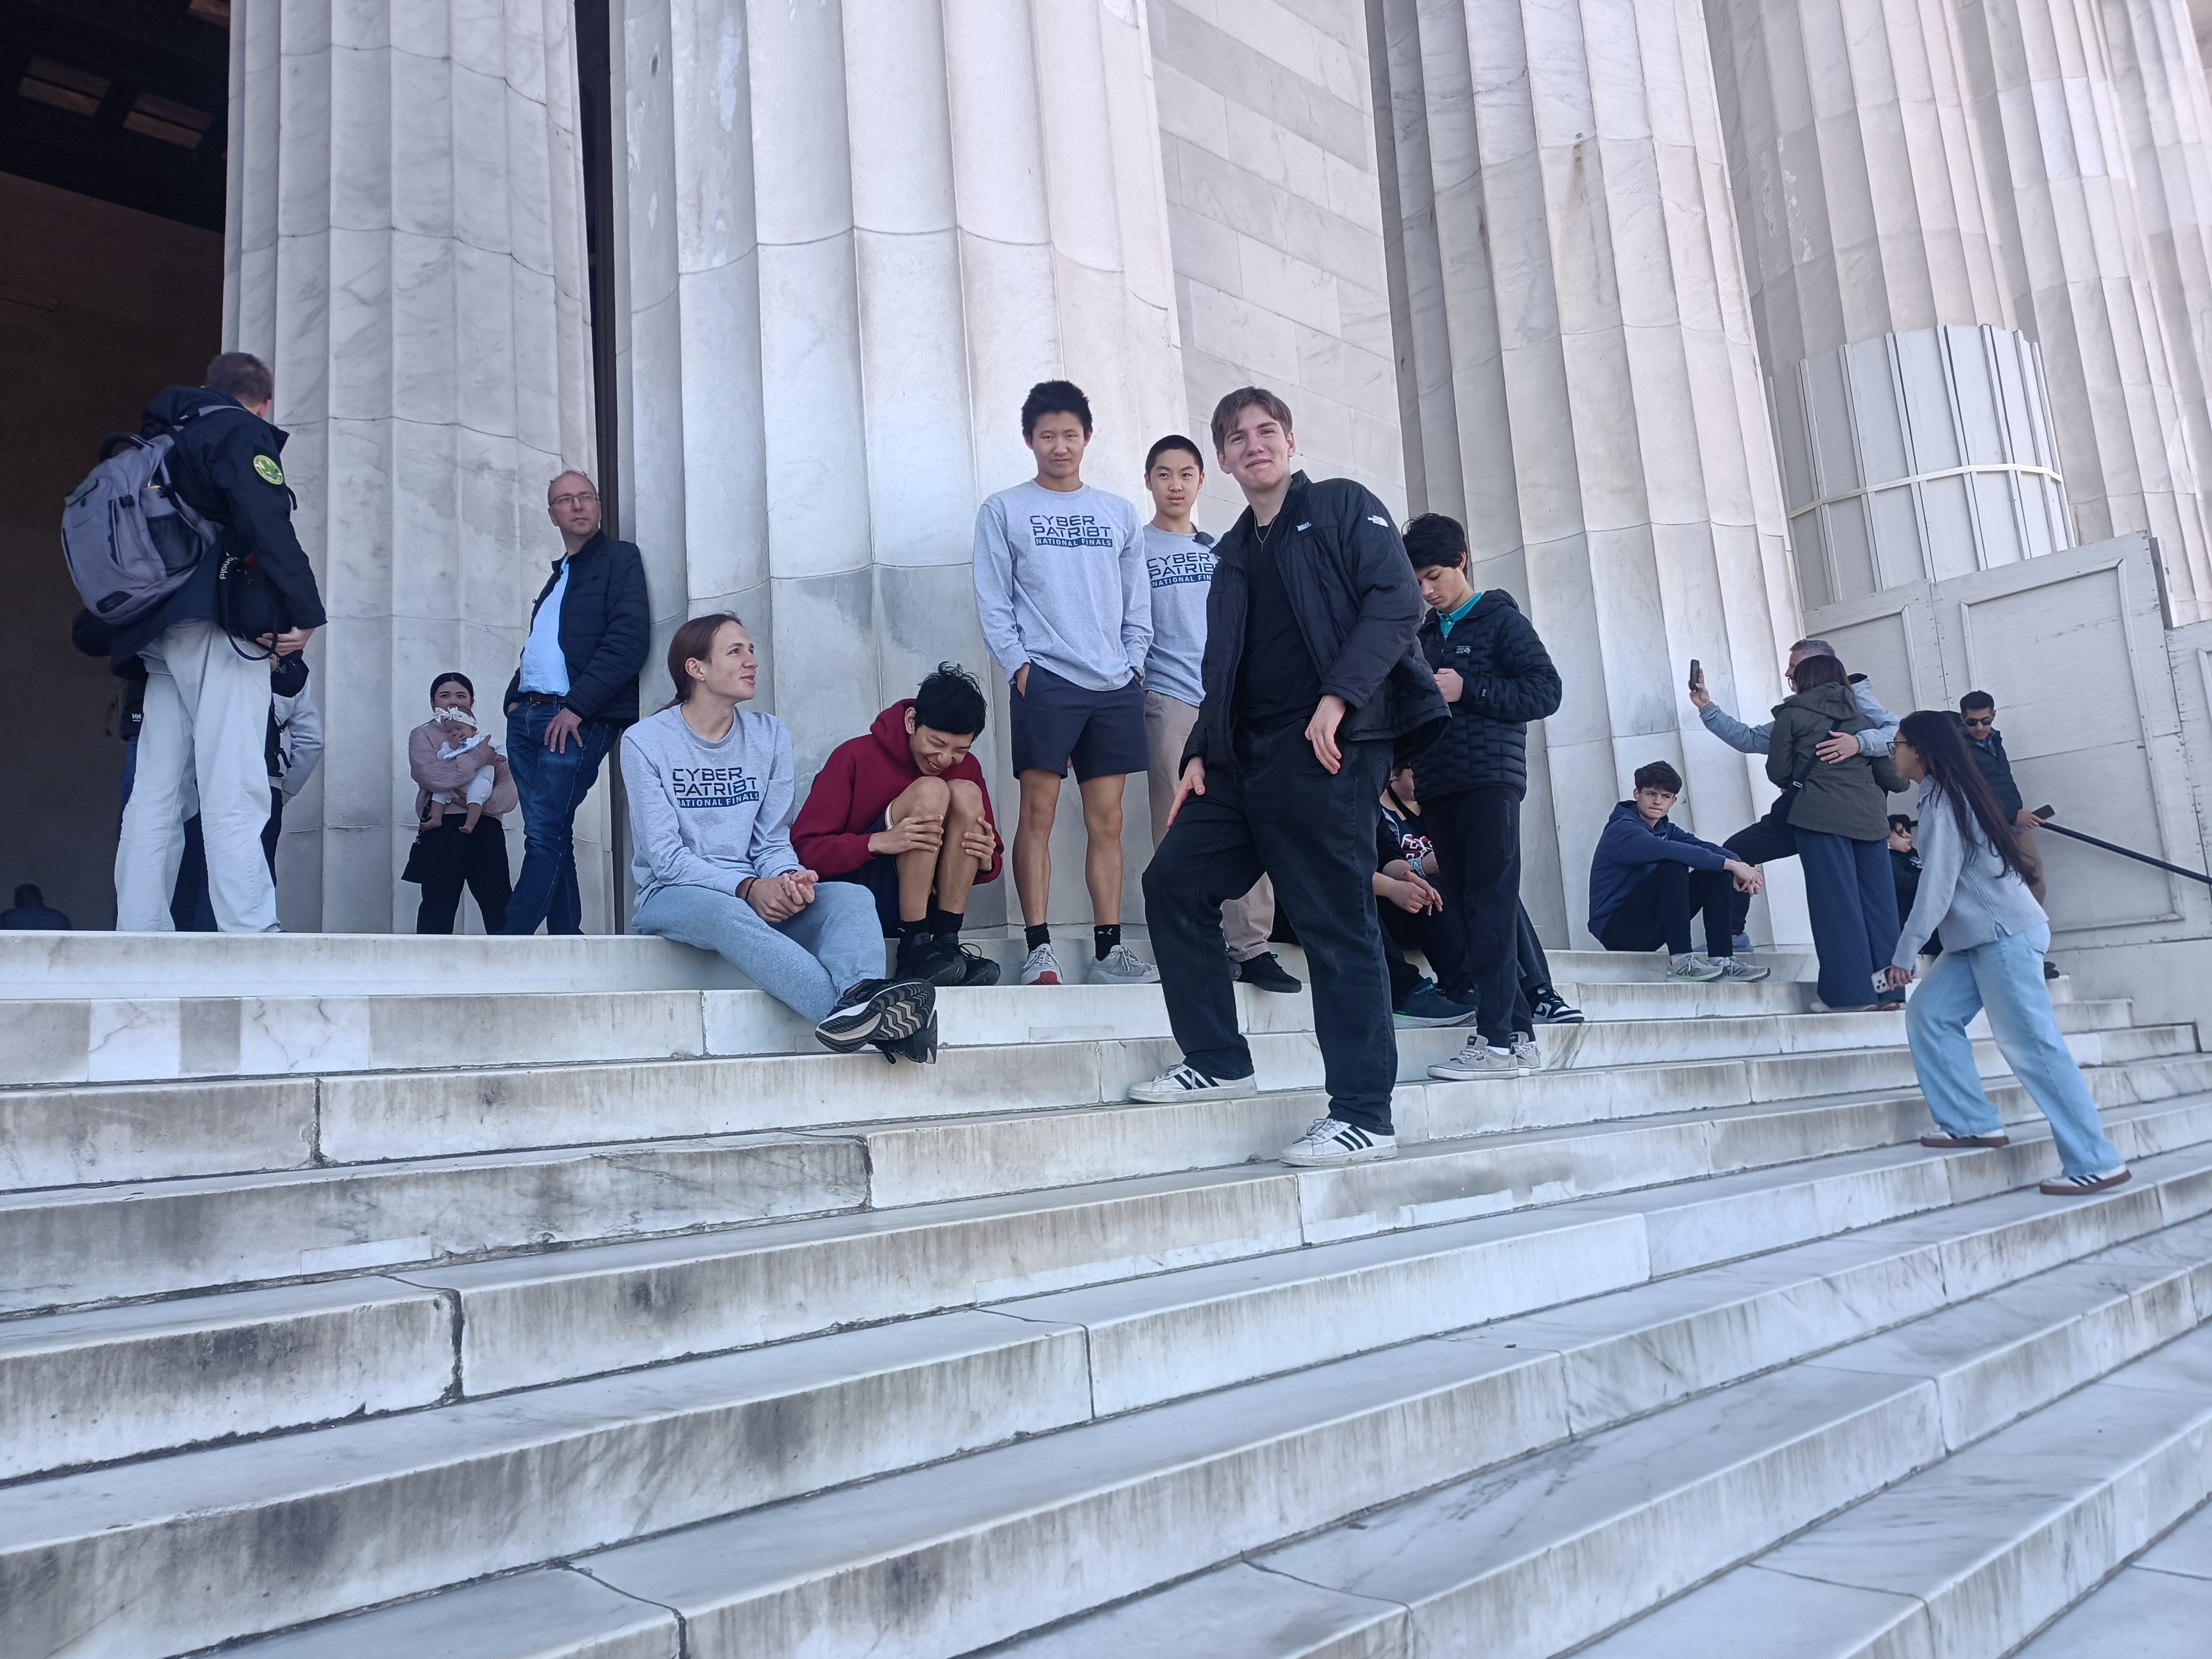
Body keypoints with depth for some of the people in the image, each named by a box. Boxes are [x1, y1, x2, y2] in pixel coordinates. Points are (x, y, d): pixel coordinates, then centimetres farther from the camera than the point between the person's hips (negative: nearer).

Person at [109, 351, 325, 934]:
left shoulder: (163, 442, 28)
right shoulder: (243, 433, 2)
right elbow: (269, 526, -14)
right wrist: (303, 612, -15)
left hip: (159, 633, 8)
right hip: (218, 624, -8)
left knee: (154, 793, 5)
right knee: (234, 793, -15)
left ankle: (140, 933, 4)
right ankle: (250, 932, -20)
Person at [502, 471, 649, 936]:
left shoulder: (620, 559, 2)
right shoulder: (558, 576, 25)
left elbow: (629, 640, -11)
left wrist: (577, 708, -16)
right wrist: (515, 698, 7)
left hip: (576, 720, -8)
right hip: (527, 717, 8)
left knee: (545, 836, -12)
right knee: (550, 836, 5)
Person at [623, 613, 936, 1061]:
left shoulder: (770, 735, 10)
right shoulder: (645, 741, -2)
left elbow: (773, 841, 6)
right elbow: (665, 856, -9)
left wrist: (788, 879, -18)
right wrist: (748, 889, -23)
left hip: (759, 895, 4)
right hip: (673, 897, -4)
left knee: (853, 897, -24)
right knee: (727, 914, -39)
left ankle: (860, 996, -56)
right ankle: (848, 1009, -58)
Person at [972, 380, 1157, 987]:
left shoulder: (1119, 513, 15)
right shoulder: (1003, 511, 6)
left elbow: (1138, 602, 15)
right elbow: (993, 602, 1)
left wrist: (1133, 663, 4)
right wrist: (1019, 665, -9)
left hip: (1115, 686, 3)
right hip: (1046, 680, -3)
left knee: (1107, 820, 3)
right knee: (1038, 813, -6)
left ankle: (1109, 947, 7)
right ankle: (1039, 948, -3)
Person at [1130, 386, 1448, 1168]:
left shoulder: (1343, 507, 5)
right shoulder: (1234, 554, 24)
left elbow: (1397, 602, -8)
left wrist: (1338, 697, -19)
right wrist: (1200, 754, 11)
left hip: (1327, 750, -7)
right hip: (1244, 757, 8)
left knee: (1337, 925, -8)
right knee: (1173, 884, 4)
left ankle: (1364, 1117, -2)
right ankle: (1215, 1061, 15)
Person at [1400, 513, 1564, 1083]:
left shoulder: (1501, 619, 3)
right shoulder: (1423, 636, 21)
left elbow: (1545, 692, -6)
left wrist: (1467, 688, -12)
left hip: (1491, 779, -6)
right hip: (1439, 788, 6)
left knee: (1489, 907, -11)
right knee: (1467, 910, 2)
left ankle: (1496, 1040, -13)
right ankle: (1521, 1034, 7)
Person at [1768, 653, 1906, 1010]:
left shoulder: (1793, 714, 4)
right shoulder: (1864, 715, 17)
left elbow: (1778, 771, 5)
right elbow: (1891, 776, 13)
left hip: (1821, 816, -4)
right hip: (1869, 817, 4)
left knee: (1837, 903, -4)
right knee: (1878, 903, 6)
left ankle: (1853, 995, -5)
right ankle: (1888, 991, 7)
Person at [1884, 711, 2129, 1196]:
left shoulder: (1943, 800, -13)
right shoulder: (1947, 794, 14)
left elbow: (1936, 886, -17)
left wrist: (1904, 953, -13)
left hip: (2005, 935, -10)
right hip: (1978, 938, 10)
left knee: (2032, 1046, -10)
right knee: (1928, 1014, 6)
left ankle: (2096, 1162, -6)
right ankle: (1974, 1123, 6)